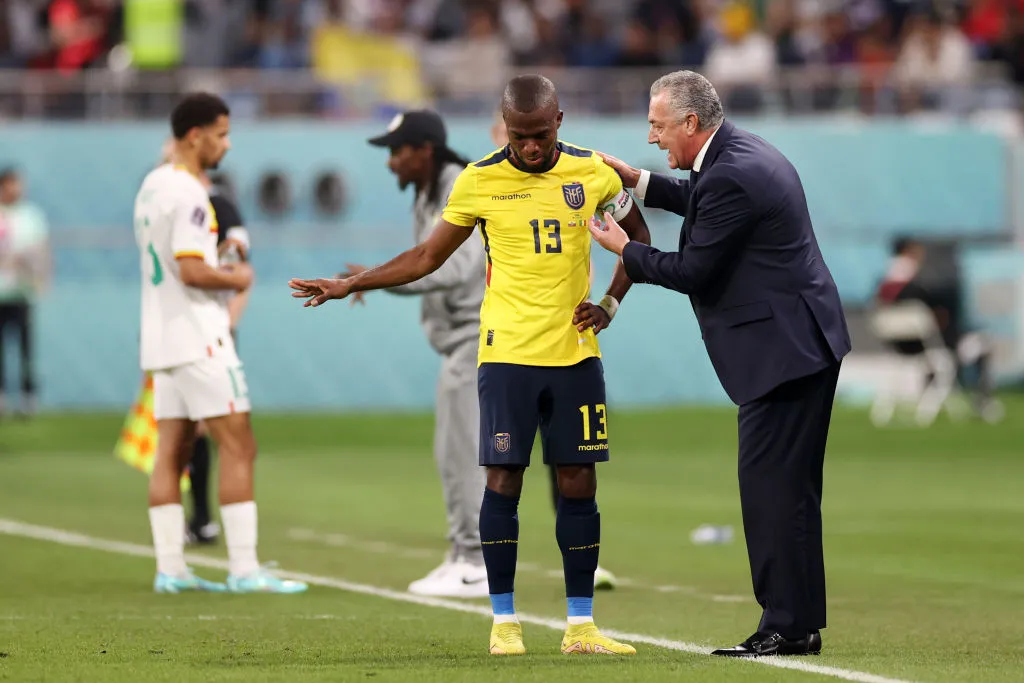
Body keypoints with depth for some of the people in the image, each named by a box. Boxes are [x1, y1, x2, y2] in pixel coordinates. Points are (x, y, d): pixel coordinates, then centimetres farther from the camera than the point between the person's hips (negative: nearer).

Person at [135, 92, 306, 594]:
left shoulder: (152, 186, 13)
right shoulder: (187, 192, -16)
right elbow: (192, 270, -22)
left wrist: (219, 267, 13)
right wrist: (237, 279, -6)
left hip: (162, 339, 10)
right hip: (197, 337, -10)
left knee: (172, 451, 7)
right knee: (238, 445, -8)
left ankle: (169, 567, 6)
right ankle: (243, 568, -11)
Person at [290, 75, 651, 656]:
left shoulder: (593, 173, 0)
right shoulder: (479, 181, -3)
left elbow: (637, 235, 17)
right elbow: (427, 257, 8)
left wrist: (610, 304, 5)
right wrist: (349, 285, 3)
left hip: (576, 354, 2)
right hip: (507, 353, -1)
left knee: (579, 483, 2)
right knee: (504, 481, -4)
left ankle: (581, 626, 8)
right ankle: (504, 623, 5)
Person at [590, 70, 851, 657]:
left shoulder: (731, 177, -20)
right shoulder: (744, 153, 12)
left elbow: (693, 272, -16)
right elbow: (706, 206, 31)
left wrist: (625, 249, -1)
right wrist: (639, 182, 24)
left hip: (783, 349, -11)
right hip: (802, 343, 11)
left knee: (771, 484, -8)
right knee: (788, 487, 13)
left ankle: (788, 626, -7)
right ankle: (801, 623, 17)